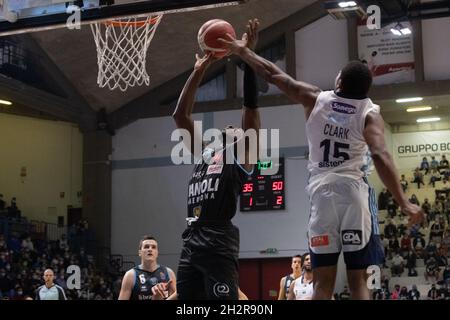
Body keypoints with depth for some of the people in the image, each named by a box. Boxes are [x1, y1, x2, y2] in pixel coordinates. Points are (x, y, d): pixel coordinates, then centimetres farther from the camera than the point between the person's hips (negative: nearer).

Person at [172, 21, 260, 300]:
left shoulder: (243, 154, 8)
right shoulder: (205, 153, 25)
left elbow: (251, 108, -3)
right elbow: (181, 115, 24)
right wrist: (200, 70, 22)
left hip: (219, 242, -7)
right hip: (191, 241, 7)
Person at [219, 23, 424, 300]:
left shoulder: (316, 99, 6)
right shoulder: (370, 113, -1)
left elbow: (273, 74, 14)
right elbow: (380, 156, -17)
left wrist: (242, 51, 28)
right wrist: (404, 203, -20)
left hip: (322, 192, 2)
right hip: (354, 191, -2)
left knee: (323, 282, 7)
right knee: (358, 281, 3)